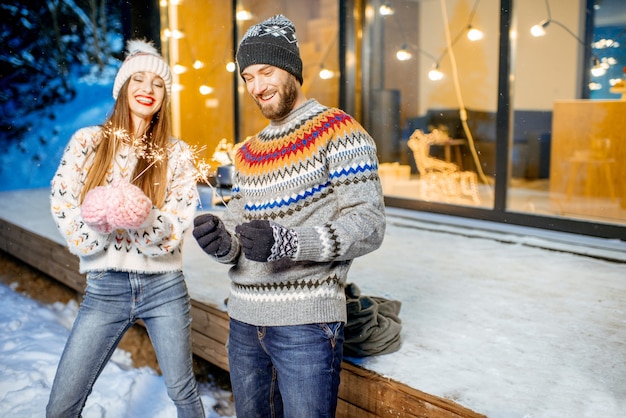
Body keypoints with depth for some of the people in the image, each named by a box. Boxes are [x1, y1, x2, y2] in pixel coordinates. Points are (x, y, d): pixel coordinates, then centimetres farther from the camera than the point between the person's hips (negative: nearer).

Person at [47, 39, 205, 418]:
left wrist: (138, 216, -28)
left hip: (164, 287, 0)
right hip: (105, 287, 1)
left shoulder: (177, 153, 0)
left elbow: (175, 227, -9)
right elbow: (64, 211, -6)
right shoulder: (87, 142, 1)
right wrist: (118, 214, -20)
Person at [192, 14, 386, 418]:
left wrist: (289, 243, -27)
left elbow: (369, 224, -14)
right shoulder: (248, 152, 17)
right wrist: (220, 241, -10)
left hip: (306, 324, -6)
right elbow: (237, 229, 14)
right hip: (244, 323, 7)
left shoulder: (337, 131, -6)